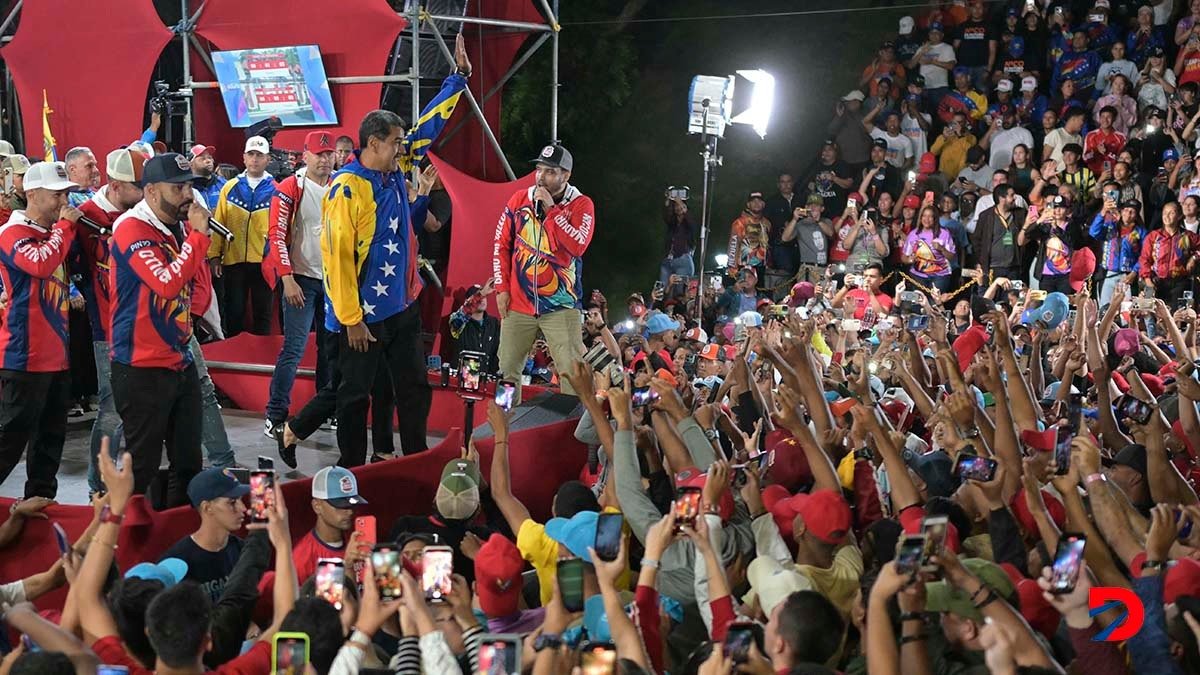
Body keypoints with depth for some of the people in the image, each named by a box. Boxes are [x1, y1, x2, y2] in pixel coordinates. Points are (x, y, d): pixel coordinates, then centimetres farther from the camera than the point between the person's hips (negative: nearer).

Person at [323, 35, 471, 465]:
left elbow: (428, 128, 16)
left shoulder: (396, 171, 5)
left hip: (403, 306, 8)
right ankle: (351, 472, 13)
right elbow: (336, 256, -19)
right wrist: (350, 318, -19)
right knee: (356, 394, 4)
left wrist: (459, 77, 16)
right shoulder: (347, 188, -18)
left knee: (414, 388, 12)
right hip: (364, 315, -8)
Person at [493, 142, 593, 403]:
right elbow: (502, 245, 10)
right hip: (518, 303, 3)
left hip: (560, 305, -3)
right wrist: (501, 288, 4)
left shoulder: (581, 205, -4)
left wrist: (551, 209, -17)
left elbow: (577, 246, -20)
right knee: (507, 370, 5)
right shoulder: (519, 200, 5)